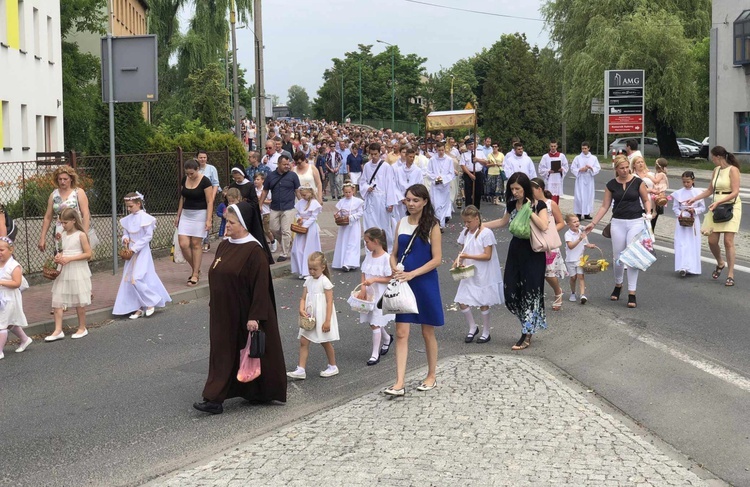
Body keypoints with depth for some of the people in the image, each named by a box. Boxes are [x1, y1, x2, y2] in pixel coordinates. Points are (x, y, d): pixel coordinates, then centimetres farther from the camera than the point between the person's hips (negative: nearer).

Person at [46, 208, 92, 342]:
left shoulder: (81, 235, -10)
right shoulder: (62, 235, 9)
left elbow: (88, 254, -13)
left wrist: (69, 259, -19)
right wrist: (59, 256, -1)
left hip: (78, 272, -6)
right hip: (64, 272, 6)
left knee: (79, 301, 4)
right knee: (57, 300, -1)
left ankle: (82, 328, 20)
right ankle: (58, 331, 2)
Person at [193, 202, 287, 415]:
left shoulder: (254, 251, -17)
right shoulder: (224, 246, 7)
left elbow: (260, 286, -18)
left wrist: (255, 317, -21)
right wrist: (212, 305, 19)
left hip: (244, 315, -8)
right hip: (223, 313, 8)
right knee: (222, 354, 9)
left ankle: (259, 394, 15)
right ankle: (215, 400, 14)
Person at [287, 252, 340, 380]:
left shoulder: (325, 282, -14)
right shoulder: (308, 281, 5)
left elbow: (329, 302, -16)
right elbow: (303, 298, 8)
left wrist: (327, 321, -19)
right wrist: (302, 309, -13)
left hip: (322, 318, -6)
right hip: (309, 318, 6)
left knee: (325, 342, 8)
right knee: (303, 342, -1)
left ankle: (333, 367, 27)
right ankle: (301, 370, -1)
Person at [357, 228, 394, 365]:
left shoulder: (386, 258, -16)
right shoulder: (369, 256, 4)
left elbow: (390, 279, -15)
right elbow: (364, 274, 6)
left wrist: (374, 279, -24)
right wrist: (363, 288, -8)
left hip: (380, 296, -7)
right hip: (369, 294, 7)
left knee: (375, 324, -4)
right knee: (374, 323, 16)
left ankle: (375, 354, 5)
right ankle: (387, 338, 45)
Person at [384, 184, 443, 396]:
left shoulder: (432, 226, -7)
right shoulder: (401, 223, 7)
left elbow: (436, 259, -10)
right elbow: (394, 254, 12)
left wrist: (412, 274, -19)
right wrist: (395, 269, -10)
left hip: (425, 284, -4)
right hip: (403, 284, 4)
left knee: (428, 332, 10)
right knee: (401, 333, -2)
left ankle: (431, 376, 26)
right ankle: (399, 383, -4)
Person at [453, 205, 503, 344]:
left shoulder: (486, 233, -14)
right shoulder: (465, 233, 6)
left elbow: (487, 256, -18)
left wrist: (467, 256, -24)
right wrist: (459, 260, -10)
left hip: (483, 275, -6)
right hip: (468, 274, 6)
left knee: (483, 303, 4)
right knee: (462, 302, 1)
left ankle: (486, 333, 20)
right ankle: (472, 327, 22)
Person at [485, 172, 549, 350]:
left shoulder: (538, 205, -9)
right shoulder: (512, 205, 7)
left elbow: (544, 226, -24)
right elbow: (503, 222, 26)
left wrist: (529, 210, -22)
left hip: (533, 253, -6)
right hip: (516, 251, 6)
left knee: (530, 293, -3)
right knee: (511, 292, 1)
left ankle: (526, 336, 4)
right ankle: (530, 324, 20)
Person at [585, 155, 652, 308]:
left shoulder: (637, 182, -3)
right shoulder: (611, 184, 2)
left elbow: (646, 200, 6)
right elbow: (605, 206, 6)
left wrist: (648, 212, -12)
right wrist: (593, 223, 2)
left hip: (636, 222, -2)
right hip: (618, 223, 2)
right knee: (618, 257, 7)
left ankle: (632, 293, -2)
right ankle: (618, 285, 32)